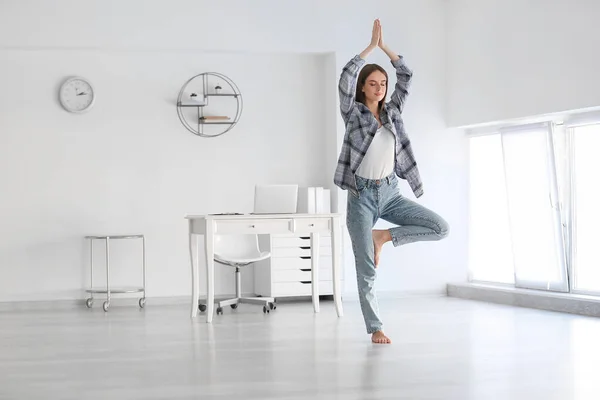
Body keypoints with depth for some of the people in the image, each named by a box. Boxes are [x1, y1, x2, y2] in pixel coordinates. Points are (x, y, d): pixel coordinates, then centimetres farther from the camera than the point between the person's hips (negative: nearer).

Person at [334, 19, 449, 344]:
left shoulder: (392, 111, 10)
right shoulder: (353, 113, -2)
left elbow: (406, 76, 7)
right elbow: (346, 76, -17)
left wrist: (384, 46, 3)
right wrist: (371, 45, -12)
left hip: (390, 193, 5)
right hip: (362, 196, -5)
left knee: (440, 228, -11)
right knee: (366, 270, -5)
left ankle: (385, 237, 4)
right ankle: (375, 328, 7)